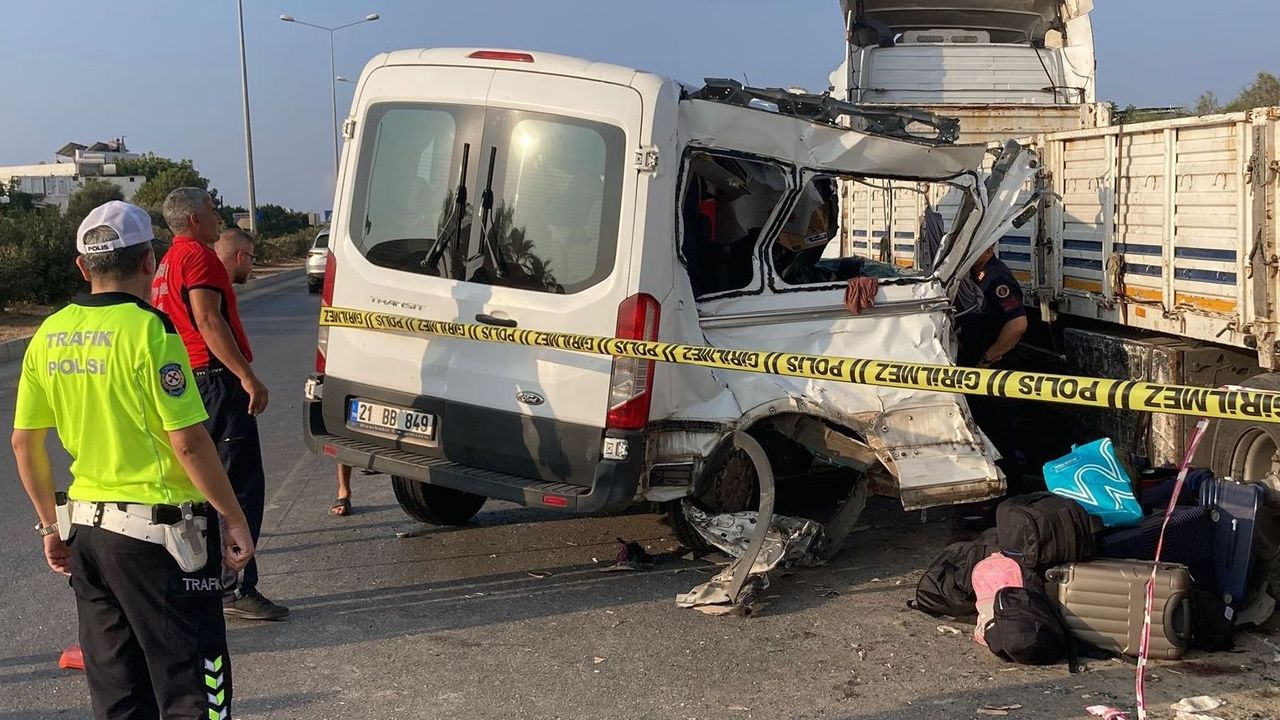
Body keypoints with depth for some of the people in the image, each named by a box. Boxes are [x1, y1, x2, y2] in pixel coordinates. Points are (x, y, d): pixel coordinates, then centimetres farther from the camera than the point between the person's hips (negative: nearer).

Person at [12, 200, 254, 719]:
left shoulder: (50, 335, 5)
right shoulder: (148, 330, -15)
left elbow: (25, 443, 10)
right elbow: (188, 443, -18)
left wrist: (51, 524, 19)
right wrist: (234, 518, -9)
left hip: (86, 527, 7)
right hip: (159, 530, -7)